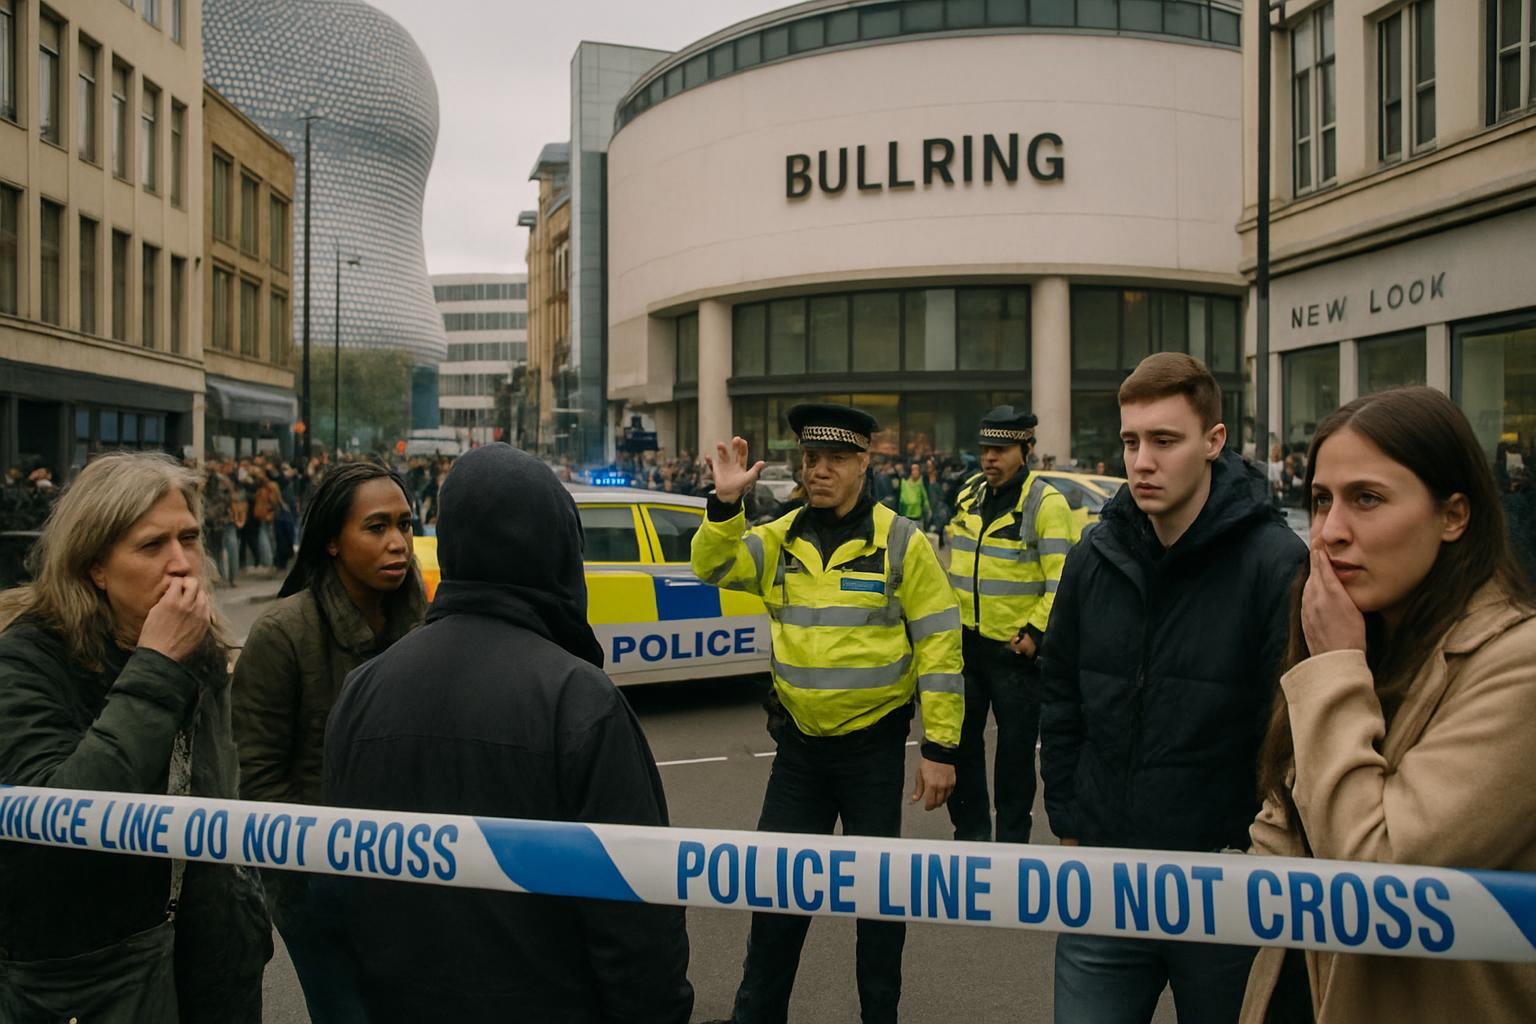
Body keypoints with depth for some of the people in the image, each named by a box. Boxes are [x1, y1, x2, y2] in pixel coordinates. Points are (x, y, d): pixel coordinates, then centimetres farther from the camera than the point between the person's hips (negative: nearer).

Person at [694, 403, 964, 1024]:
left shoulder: (900, 542, -9)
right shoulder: (780, 540, 3)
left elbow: (939, 644, -9)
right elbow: (712, 567, -7)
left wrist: (940, 747, -11)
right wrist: (726, 503, -24)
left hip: (874, 746, -3)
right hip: (798, 743, 4)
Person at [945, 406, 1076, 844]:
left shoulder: (1046, 503, -12)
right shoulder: (969, 495, 9)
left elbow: (1062, 580, -15)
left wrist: (1036, 632, -20)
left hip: (1016, 647, -6)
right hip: (966, 642, 6)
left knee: (1016, 747, 7)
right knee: (959, 739, 12)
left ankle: (1012, 838, 22)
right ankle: (970, 832, 27)